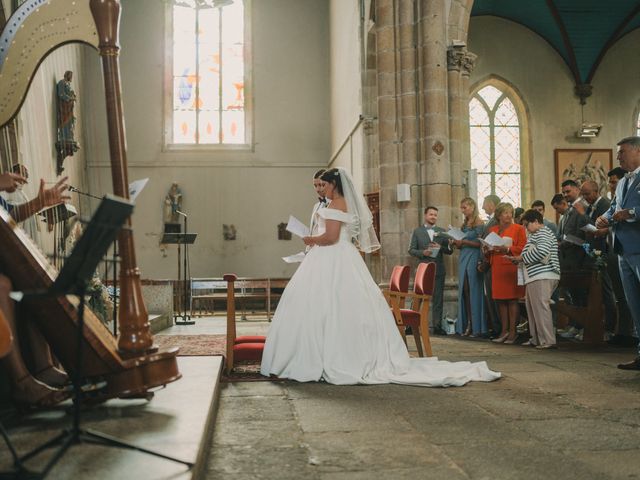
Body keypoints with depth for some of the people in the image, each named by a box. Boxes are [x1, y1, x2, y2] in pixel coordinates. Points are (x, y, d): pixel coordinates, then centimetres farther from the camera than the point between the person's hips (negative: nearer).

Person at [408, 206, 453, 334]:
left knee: (438, 299, 4)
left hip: (438, 270, 2)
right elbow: (411, 250, 2)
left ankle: (437, 326, 9)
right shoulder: (417, 231, 7)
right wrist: (423, 252, -15)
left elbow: (449, 250, 10)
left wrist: (440, 247, -9)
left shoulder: (442, 232, 12)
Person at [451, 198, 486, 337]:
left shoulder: (479, 224, -5)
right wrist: (456, 243, 0)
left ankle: (477, 327, 2)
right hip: (463, 258, 7)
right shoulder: (464, 224, 17)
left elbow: (480, 243, -11)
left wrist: (464, 242, -15)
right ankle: (466, 325, 6)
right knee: (464, 291, 4)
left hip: (474, 259, -7)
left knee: (474, 291, -4)